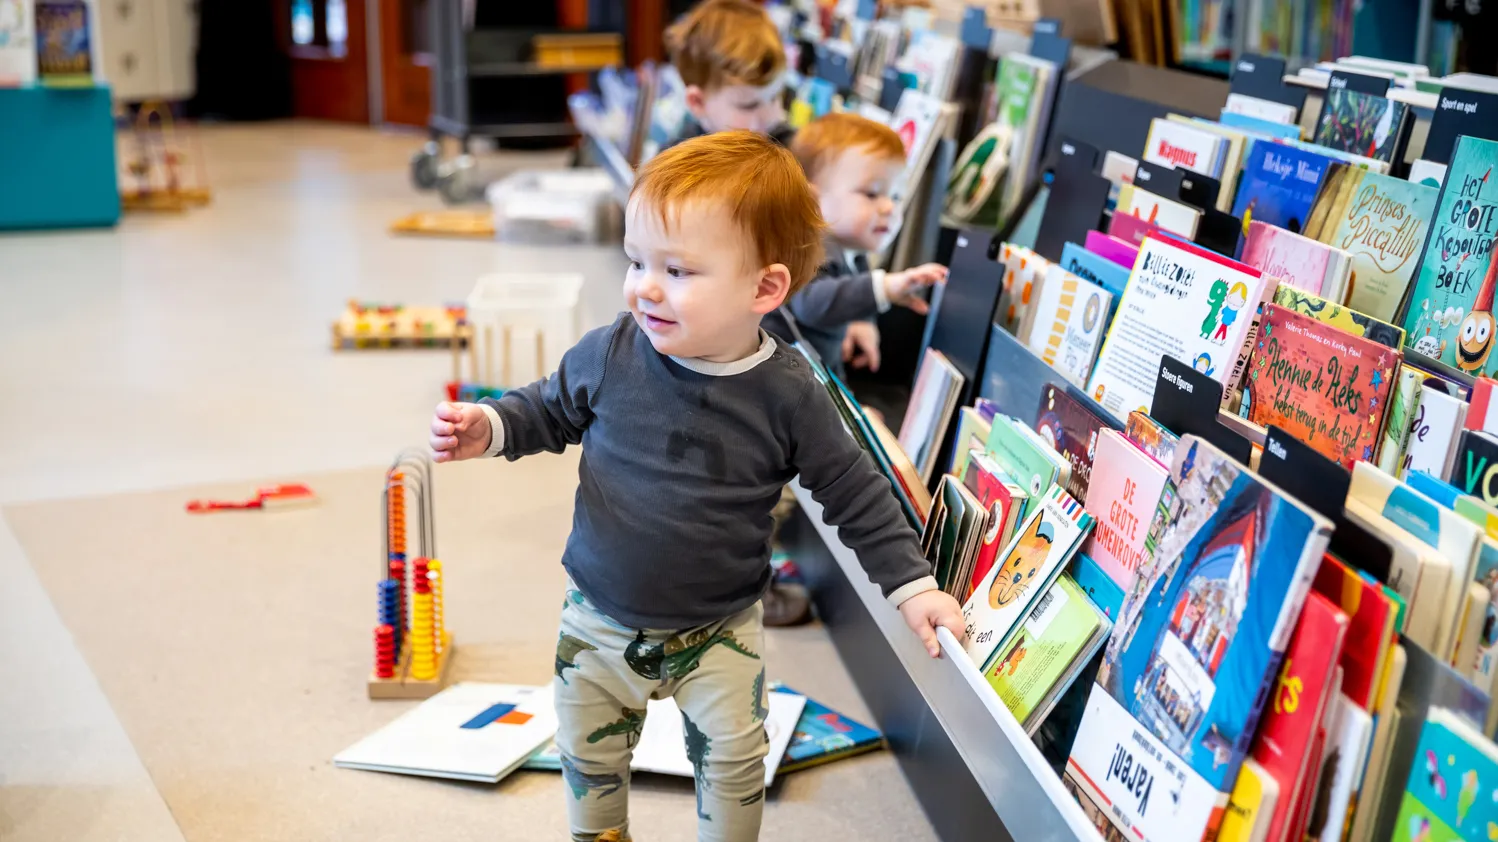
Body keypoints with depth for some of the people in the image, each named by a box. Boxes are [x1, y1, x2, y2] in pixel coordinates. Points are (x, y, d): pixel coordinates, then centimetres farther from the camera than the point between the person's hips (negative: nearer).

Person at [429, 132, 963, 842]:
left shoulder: (786, 396, -17)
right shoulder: (611, 355, -15)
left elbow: (854, 492, -5)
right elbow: (552, 408, 5)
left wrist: (911, 586, -6)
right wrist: (491, 426, -14)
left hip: (718, 631, -2)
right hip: (599, 620, 2)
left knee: (732, 761, 10)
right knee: (588, 756, 18)